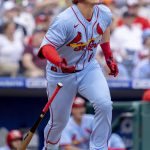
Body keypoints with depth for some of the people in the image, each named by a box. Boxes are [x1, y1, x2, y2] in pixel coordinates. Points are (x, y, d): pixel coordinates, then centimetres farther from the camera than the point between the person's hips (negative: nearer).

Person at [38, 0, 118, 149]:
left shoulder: (104, 13, -11)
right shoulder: (64, 21, -29)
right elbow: (46, 47, -35)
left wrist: (109, 56, 14)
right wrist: (59, 62, -54)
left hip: (89, 69, 4)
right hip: (61, 75, -3)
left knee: (104, 105, -23)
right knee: (59, 121, 11)